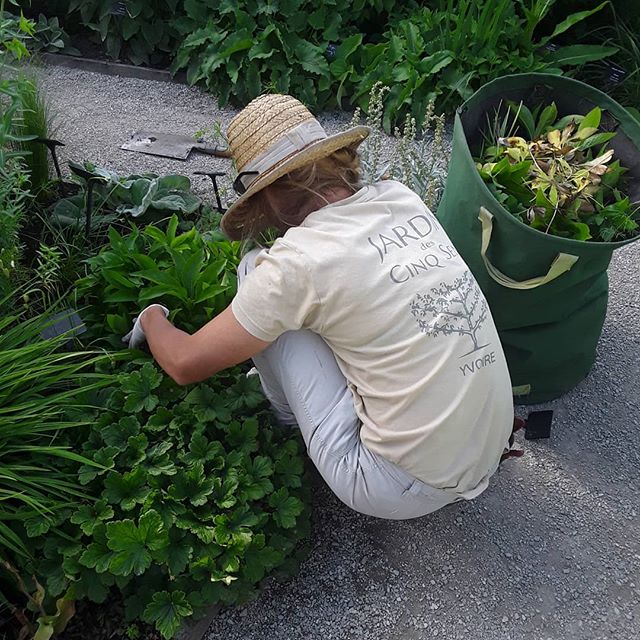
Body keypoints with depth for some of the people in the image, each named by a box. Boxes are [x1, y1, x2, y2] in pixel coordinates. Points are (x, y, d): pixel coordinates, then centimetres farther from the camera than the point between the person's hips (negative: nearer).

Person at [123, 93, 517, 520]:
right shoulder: (400, 197, -1)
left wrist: (152, 318, 14)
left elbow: (186, 365, -7)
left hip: (404, 491, -6)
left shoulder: (295, 262, -20)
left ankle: (292, 420, 17)